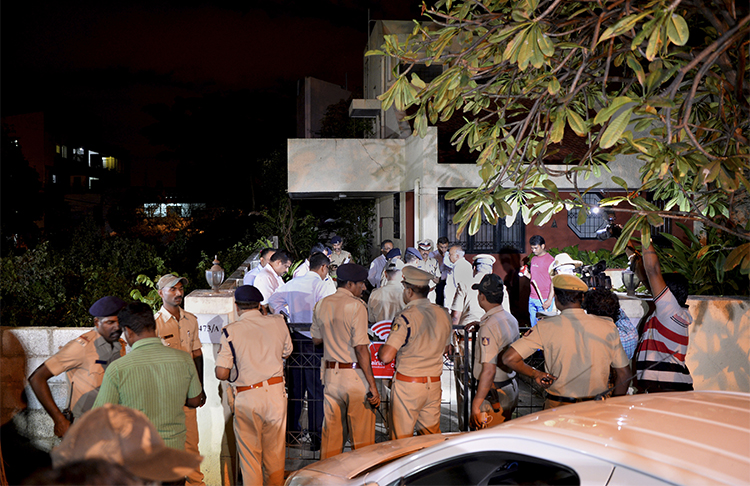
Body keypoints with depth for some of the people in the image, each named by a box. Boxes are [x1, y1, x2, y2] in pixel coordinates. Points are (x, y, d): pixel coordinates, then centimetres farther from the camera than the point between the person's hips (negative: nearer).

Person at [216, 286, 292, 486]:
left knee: (249, 455, 9)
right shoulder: (278, 323, 1)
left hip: (247, 397, -3)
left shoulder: (231, 331, -8)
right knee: (275, 452, 16)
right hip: (276, 392, 3)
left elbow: (221, 374, -8)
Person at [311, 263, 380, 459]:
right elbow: (361, 348, -18)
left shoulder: (322, 305, 8)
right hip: (355, 375, -6)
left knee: (330, 432, 14)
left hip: (330, 374, 6)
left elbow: (316, 339, 19)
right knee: (362, 435, 3)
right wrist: (372, 385, -16)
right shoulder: (356, 306, -12)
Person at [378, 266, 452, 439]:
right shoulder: (443, 314, 4)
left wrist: (380, 350, 1)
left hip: (408, 385, -6)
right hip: (434, 383, 6)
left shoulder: (406, 317, -16)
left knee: (401, 439, 4)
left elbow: (386, 356, -20)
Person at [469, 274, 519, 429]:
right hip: (511, 388, 9)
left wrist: (475, 404, -21)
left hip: (494, 394, -9)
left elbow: (489, 370, -26)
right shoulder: (511, 319, 7)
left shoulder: (489, 327, -22)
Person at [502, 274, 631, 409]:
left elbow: (509, 358, -13)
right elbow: (624, 373, 5)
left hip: (559, 407, -1)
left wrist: (535, 373, 2)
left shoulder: (546, 327, -8)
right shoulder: (608, 327, -2)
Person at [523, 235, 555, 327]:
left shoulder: (550, 260, -9)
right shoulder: (533, 259, 14)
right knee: (533, 325, 10)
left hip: (544, 300, -7)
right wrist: (527, 274, 2)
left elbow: (554, 282, -11)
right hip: (532, 299, 7)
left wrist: (549, 300, -16)